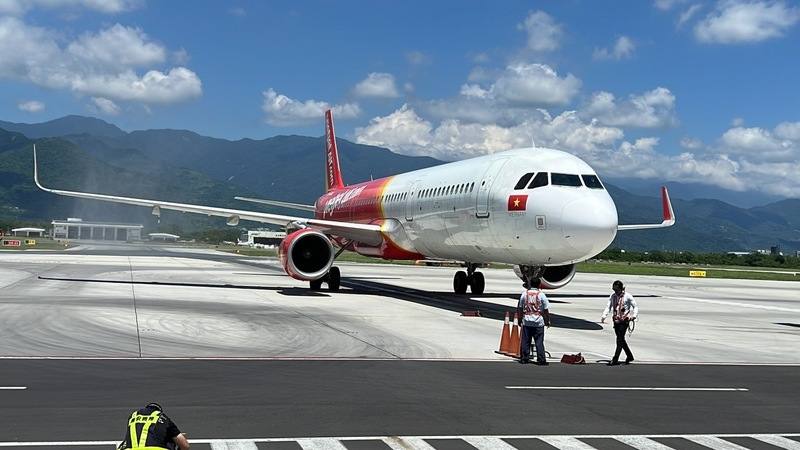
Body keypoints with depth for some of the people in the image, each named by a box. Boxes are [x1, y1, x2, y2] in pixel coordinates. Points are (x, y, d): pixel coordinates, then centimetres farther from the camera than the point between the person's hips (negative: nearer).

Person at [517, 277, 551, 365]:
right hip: (538, 322, -2)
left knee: (525, 341, 8)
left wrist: (519, 319, 16)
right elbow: (546, 310, -4)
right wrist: (547, 321, 7)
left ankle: (524, 359, 10)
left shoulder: (524, 293, 2)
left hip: (526, 321, 2)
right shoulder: (541, 294, -5)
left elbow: (519, 308, 6)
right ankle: (541, 360, 0)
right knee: (539, 342, 1)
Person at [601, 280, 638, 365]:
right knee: (621, 339, 13)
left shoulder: (628, 296, -6)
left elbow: (635, 307, -1)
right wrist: (604, 316, -7)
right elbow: (608, 307, 8)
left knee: (620, 339, -9)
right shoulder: (613, 296, 7)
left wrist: (634, 316, -18)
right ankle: (629, 356, 30)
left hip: (624, 320, -6)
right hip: (616, 320, 6)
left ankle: (615, 360, -7)